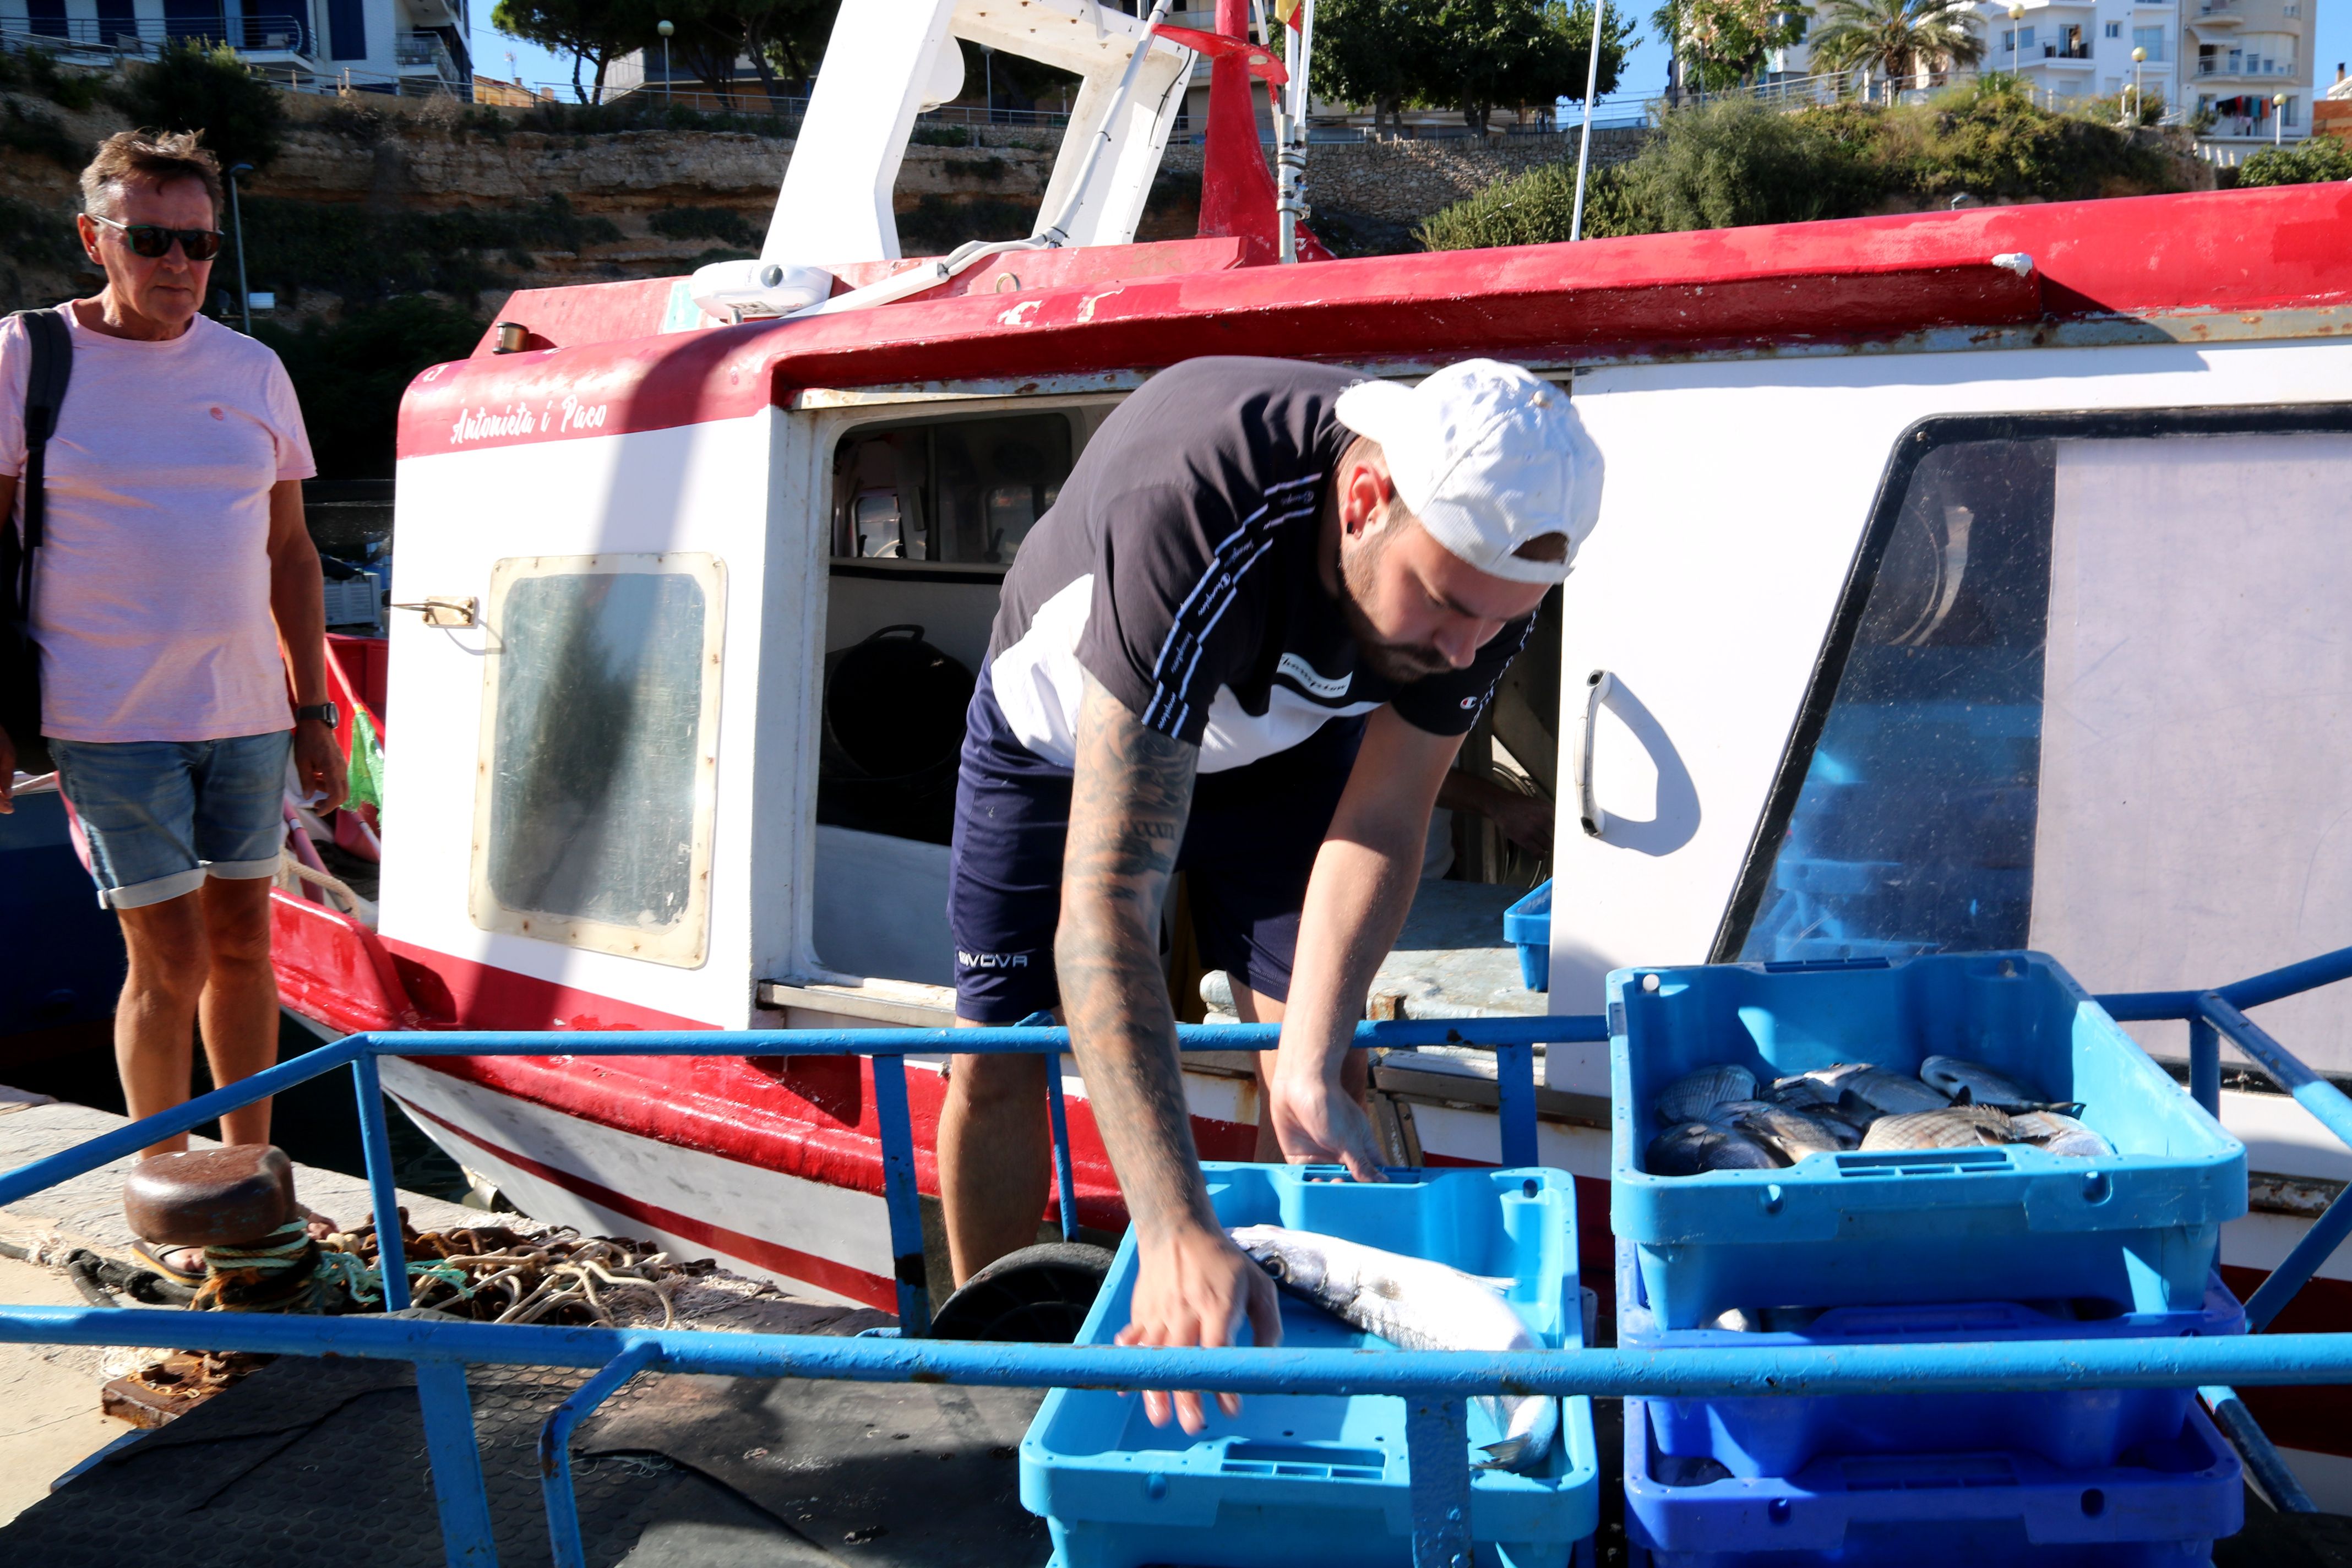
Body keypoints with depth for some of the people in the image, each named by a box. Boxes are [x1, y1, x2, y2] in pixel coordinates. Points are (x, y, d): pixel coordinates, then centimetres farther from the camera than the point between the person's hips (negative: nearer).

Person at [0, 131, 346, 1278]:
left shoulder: (251, 369, 8)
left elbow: (289, 550, 12)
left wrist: (313, 710, 9)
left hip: (245, 711, 4)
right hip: (112, 720, -4)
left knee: (242, 940, 11)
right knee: (168, 962, -1)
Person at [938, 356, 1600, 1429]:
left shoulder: (1484, 554, -31)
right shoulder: (1190, 514, -48)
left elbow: (1381, 826, -20)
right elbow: (1105, 902, -53)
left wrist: (1309, 1070, -34)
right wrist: (1177, 1236, -60)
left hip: (1281, 738, 3)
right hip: (1060, 730, -3)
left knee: (1324, 1063, -4)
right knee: (995, 1058, -1)